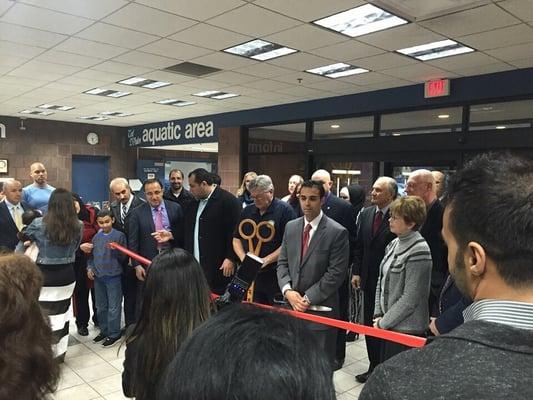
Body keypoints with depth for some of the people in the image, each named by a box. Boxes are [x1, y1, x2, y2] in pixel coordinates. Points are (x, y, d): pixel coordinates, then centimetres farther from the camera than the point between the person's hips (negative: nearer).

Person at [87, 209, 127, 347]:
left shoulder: (119, 235, -8)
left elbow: (123, 257, -6)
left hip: (113, 276, -5)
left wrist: (115, 249, -24)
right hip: (98, 276, 5)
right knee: (101, 307, 16)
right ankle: (104, 330, 31)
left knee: (113, 307, 2)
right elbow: (92, 255, 15)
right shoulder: (96, 237, 5)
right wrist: (90, 267, 1)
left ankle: (114, 333, 14)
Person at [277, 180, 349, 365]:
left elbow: (336, 273, -14)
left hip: (320, 308, -4)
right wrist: (288, 291, -8)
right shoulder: (291, 227, 7)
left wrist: (308, 298, -14)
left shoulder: (337, 232, -11)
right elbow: (282, 263, 9)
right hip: (293, 305, 5)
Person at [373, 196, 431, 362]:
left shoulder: (418, 251, -19)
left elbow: (410, 298, -19)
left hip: (407, 329, -7)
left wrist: (383, 322, -12)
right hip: (387, 326, 7)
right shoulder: (394, 244, 5)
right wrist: (378, 315, 4)